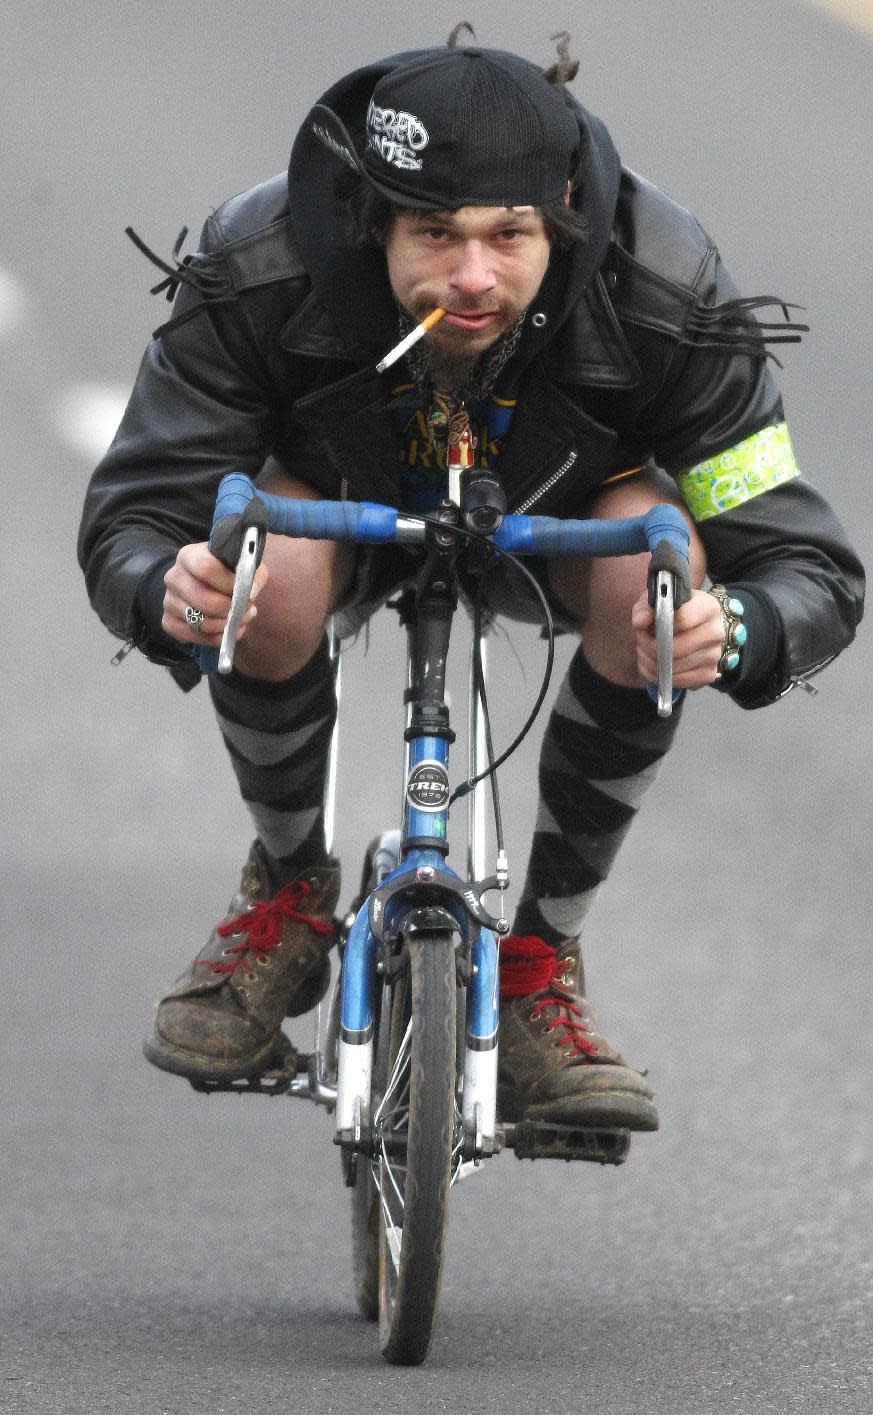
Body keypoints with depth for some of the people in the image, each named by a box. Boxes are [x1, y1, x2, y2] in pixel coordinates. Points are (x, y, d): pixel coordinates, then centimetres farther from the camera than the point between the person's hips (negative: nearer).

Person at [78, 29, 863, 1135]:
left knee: (652, 563, -33)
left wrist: (736, 636, -55)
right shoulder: (257, 271, -35)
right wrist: (168, 595, -54)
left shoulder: (664, 297, -34)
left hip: (548, 516, 0)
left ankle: (540, 965, -13)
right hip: (345, 500, 0)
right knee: (272, 570, -34)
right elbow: (129, 519, -28)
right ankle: (289, 893, -3)